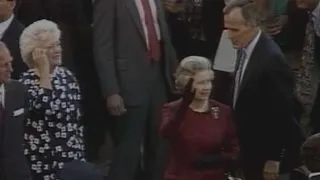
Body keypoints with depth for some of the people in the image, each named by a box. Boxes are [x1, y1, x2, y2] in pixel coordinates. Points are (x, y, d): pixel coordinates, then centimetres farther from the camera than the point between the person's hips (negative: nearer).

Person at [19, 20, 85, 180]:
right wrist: (44, 70, -20)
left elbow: (77, 119, 12)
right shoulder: (26, 81, -9)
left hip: (72, 158, 5)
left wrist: (80, 153, 11)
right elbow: (44, 109, -27)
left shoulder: (67, 76, 6)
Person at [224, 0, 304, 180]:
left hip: (267, 155, -8)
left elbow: (285, 112, -23)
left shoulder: (271, 58, -27)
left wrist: (275, 160, -17)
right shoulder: (245, 49, 0)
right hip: (251, 150, 8)